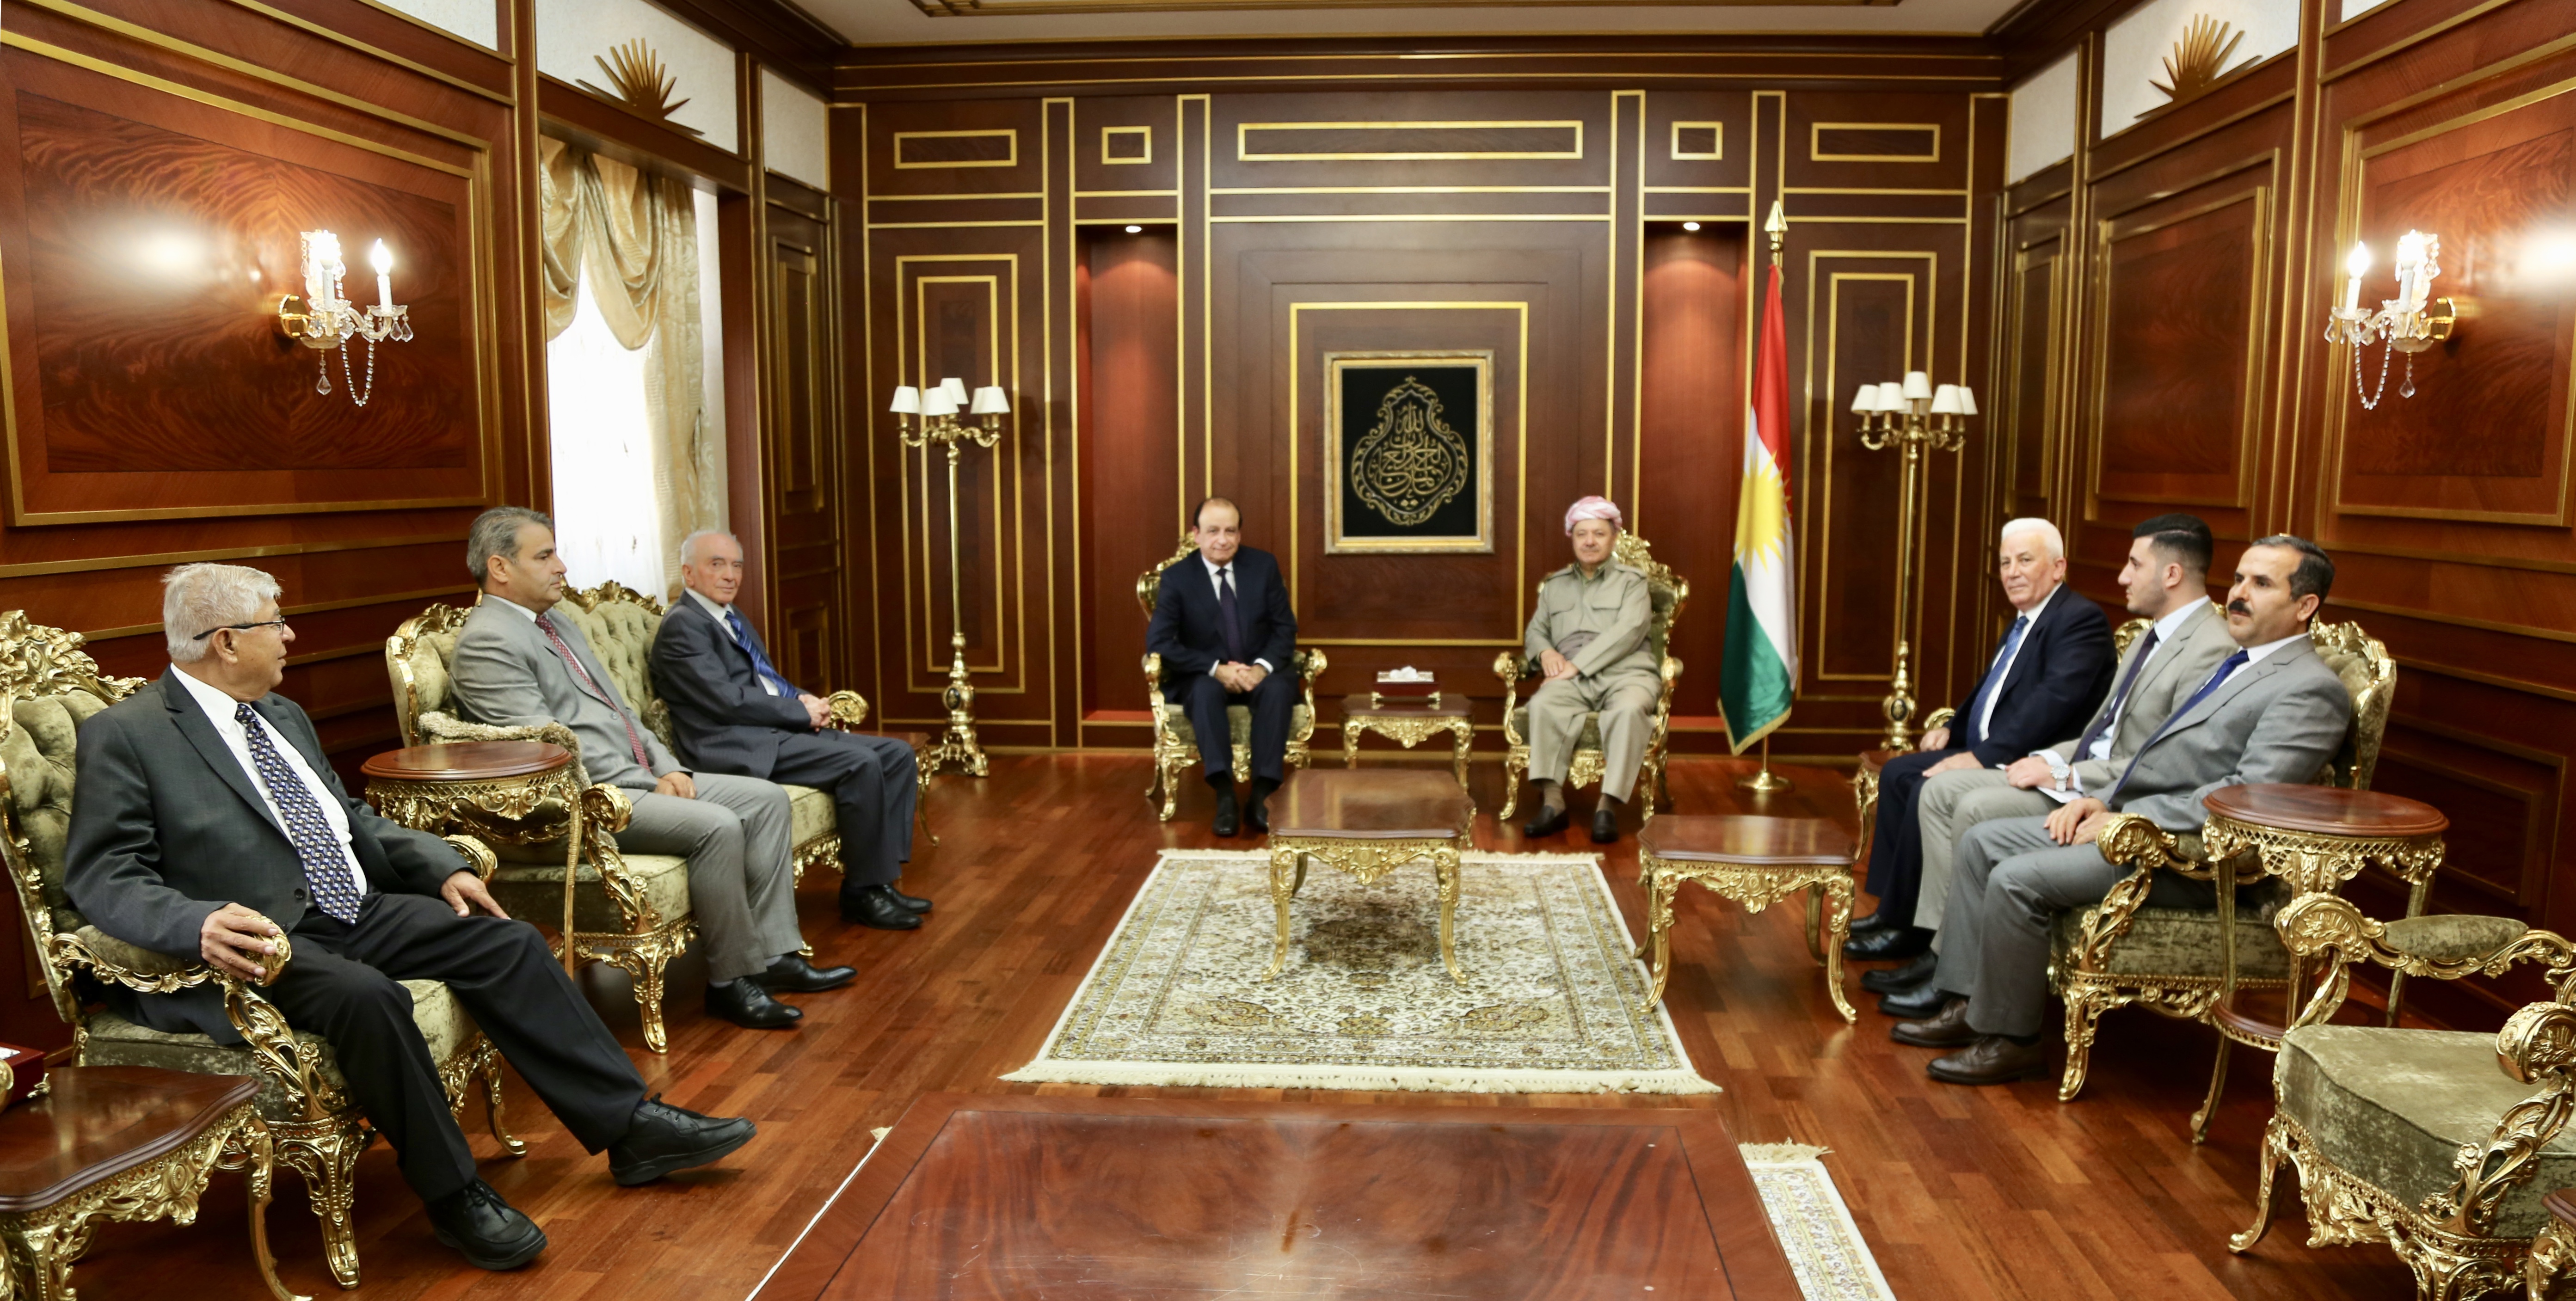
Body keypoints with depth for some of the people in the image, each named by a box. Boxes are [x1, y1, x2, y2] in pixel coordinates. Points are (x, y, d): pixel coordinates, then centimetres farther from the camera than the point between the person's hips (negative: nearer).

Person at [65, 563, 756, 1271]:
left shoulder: (282, 715, 16)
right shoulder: (123, 735, -7)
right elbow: (101, 878, -14)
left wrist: (444, 867, 10)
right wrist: (201, 923, -33)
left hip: (355, 912, 8)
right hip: (255, 942, -8)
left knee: (508, 943, -6)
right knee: (367, 995, -35)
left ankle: (631, 1127, -3)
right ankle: (455, 1194, -18)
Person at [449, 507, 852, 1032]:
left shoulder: (560, 627, 20)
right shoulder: (487, 642, -11)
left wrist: (670, 768, 3)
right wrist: (650, 784, -16)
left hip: (640, 777, 10)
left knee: (767, 799, 0)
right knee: (717, 826, -27)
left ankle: (773, 953, 0)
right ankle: (731, 980, -13)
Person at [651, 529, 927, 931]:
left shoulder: (734, 620, 22)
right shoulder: (682, 626, -8)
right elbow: (728, 701, -17)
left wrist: (804, 701, 3)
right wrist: (802, 711, -12)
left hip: (781, 730, 10)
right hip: (740, 746, -10)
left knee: (898, 755, -1)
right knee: (860, 763, -26)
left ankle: (882, 878, -2)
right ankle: (862, 892, -14)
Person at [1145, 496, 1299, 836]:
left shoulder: (1263, 565, 1)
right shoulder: (1177, 577, -5)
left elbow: (1285, 628, 2)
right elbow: (1158, 641, -13)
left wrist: (1262, 667, -19)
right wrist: (1216, 669, -23)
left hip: (1258, 673, 2)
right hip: (1203, 677, -1)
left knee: (1280, 688, -32)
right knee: (1206, 690, -36)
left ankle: (1262, 795, -32)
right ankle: (1225, 796, -40)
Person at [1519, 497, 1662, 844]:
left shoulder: (1632, 581, 13)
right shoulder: (1555, 585, 26)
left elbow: (1628, 631, -3)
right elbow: (1535, 631, 26)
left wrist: (1578, 665, -13)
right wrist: (1545, 651, -1)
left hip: (1625, 673, -2)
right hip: (1572, 680, 2)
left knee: (1628, 710, -38)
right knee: (1542, 705, -33)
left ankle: (1608, 807, -38)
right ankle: (1552, 803, -37)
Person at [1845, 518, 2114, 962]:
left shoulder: (2081, 619, -13)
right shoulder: (2023, 622, 17)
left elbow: (2053, 700, -25)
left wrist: (1981, 756, -28)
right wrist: (1952, 728, 10)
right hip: (1989, 754, 10)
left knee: (1930, 791, -25)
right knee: (1898, 772, 4)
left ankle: (1907, 928, -11)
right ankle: (1892, 910, 7)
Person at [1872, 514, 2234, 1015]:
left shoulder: (2210, 650, -17)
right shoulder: (2153, 636, 17)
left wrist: (2065, 775, -18)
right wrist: (2049, 759, 3)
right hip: (2081, 773, 10)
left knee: (1976, 809, -24)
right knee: (1940, 791, -1)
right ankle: (1941, 949, -2)